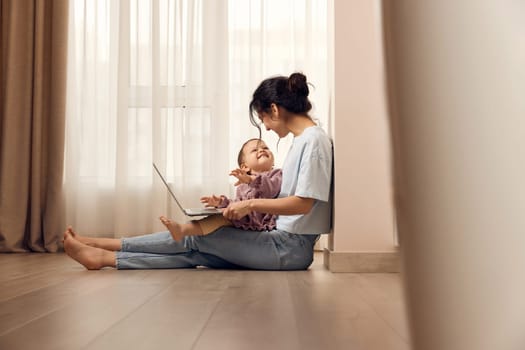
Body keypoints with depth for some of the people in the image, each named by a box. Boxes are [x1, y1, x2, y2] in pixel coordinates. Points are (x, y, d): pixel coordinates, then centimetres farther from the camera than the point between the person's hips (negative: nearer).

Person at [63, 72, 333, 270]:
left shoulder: (313, 139, -12)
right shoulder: (301, 140, 17)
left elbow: (303, 203, -19)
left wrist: (251, 204, -18)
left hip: (291, 247, -7)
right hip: (284, 242, 7)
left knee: (197, 236, -7)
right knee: (195, 253, -3)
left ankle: (101, 249, 1)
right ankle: (104, 257, -5)